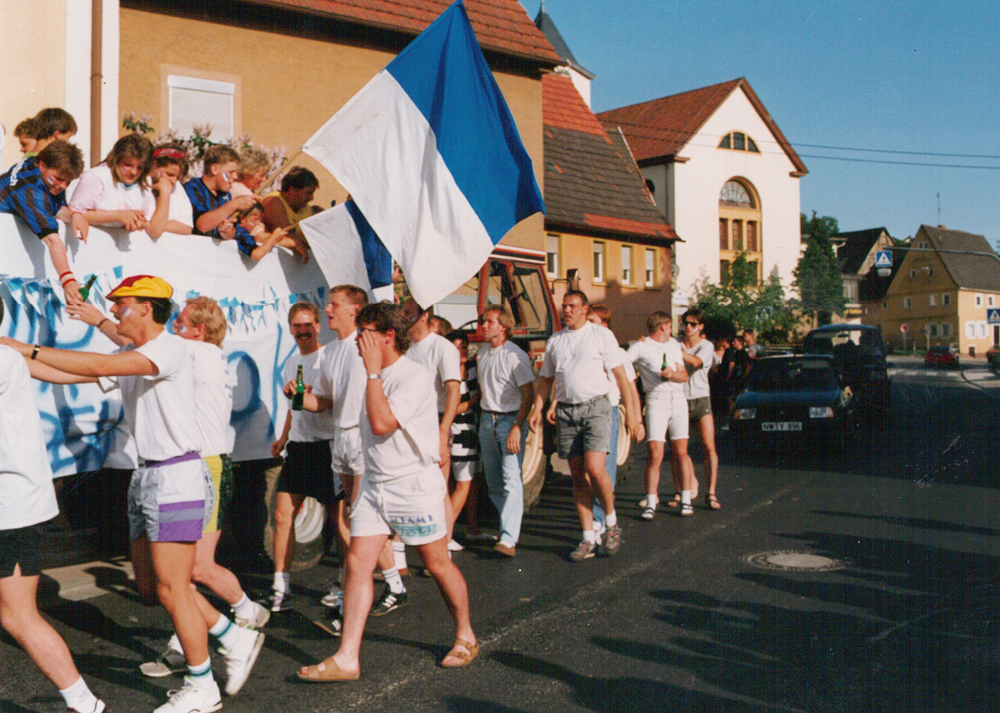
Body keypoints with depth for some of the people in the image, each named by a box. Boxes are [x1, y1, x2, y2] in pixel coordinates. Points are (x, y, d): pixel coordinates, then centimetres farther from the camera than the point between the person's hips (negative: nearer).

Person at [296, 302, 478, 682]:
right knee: (357, 562, -2)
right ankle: (347, 658, 1)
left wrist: (373, 370, -22)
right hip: (374, 483, 8)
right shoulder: (377, 377, 11)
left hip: (415, 484, -7)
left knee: (438, 564, 5)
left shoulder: (415, 377, -16)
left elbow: (382, 423, -27)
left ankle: (465, 637, 27)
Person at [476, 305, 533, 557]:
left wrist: (517, 428, -18)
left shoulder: (515, 355, -11)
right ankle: (511, 524, 24)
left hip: (511, 419, -7)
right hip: (487, 420, 7)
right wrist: (484, 416, 16)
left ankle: (508, 539, -19)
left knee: (512, 479, -13)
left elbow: (529, 394, -12)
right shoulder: (482, 353, 11)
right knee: (493, 482, 9)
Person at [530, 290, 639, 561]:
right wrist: (537, 409, 7)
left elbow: (619, 373, 1)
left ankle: (612, 522, 9)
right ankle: (588, 539, 10)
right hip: (565, 411, 4)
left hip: (595, 407, -4)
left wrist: (629, 409, -4)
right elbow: (546, 379, 19)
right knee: (578, 476, 4)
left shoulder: (601, 335, 2)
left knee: (595, 469, -16)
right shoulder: (554, 341, 15)